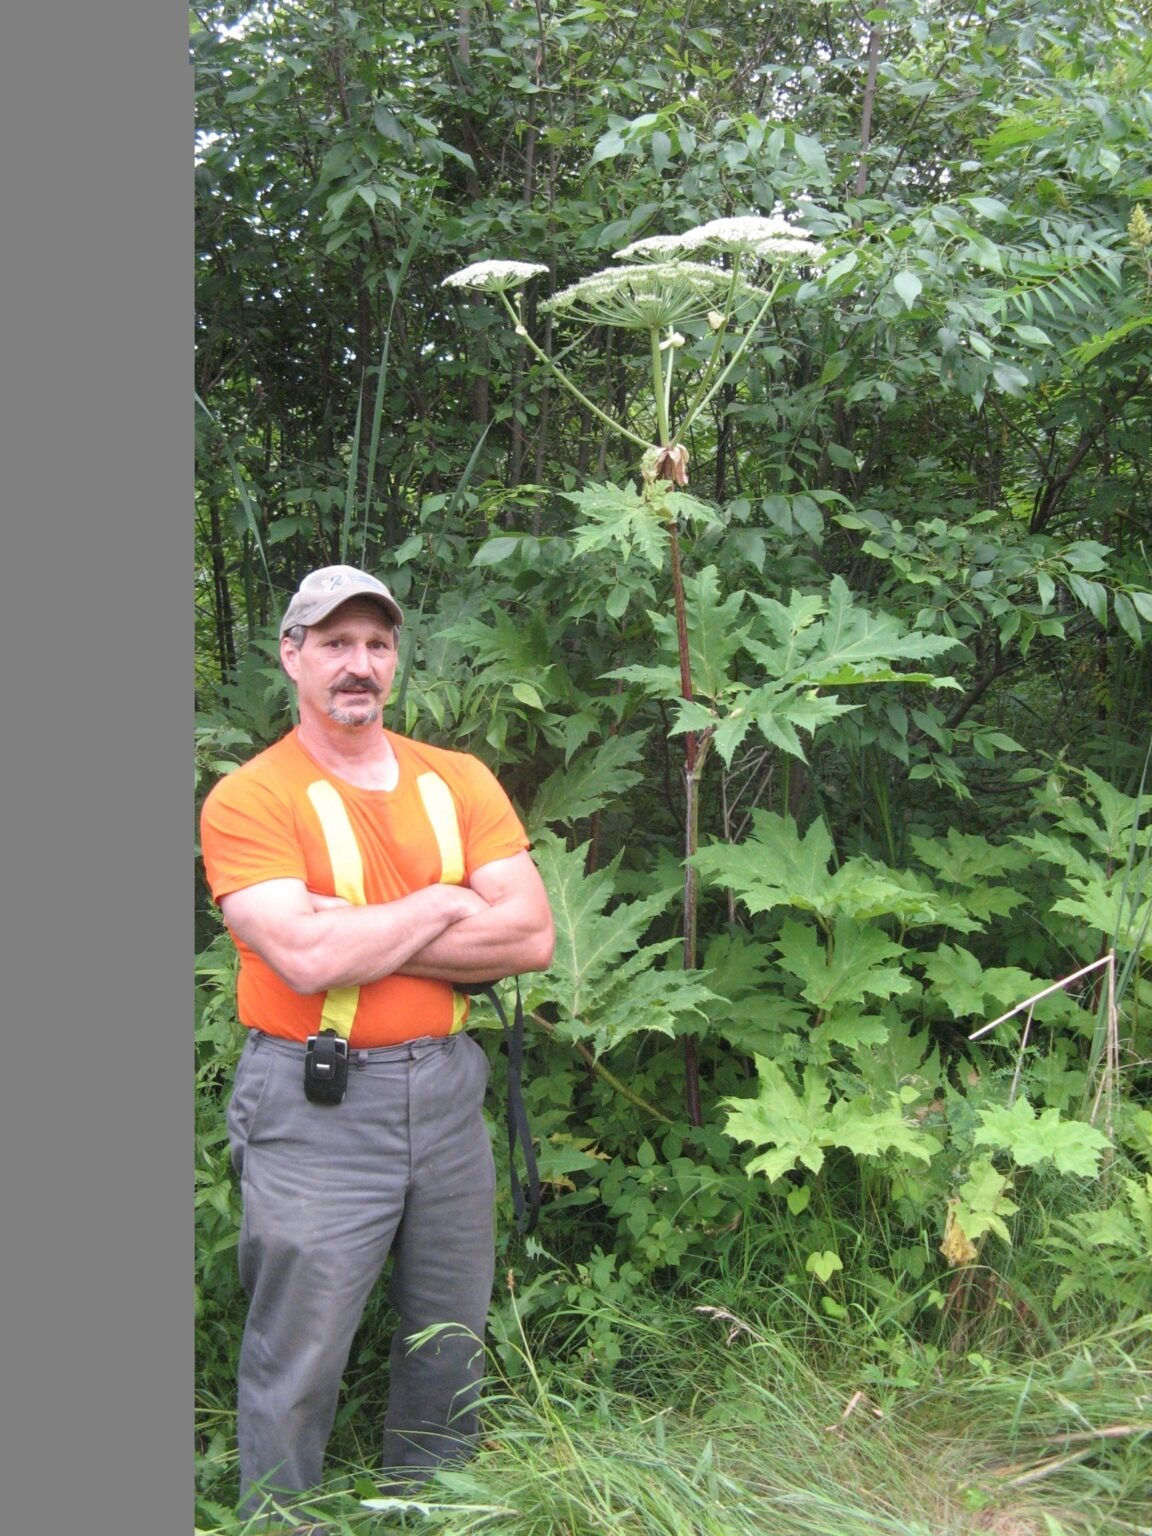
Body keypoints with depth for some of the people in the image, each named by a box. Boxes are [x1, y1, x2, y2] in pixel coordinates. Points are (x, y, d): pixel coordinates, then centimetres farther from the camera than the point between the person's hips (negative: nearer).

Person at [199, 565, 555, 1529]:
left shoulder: (459, 783, 5)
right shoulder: (248, 799, -8)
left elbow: (531, 939, -7)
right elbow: (306, 958, -22)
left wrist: (360, 937, -14)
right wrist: (442, 907, -10)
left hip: (446, 1089, 5)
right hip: (315, 1108, -4)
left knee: (448, 1340, 19)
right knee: (299, 1356, 5)